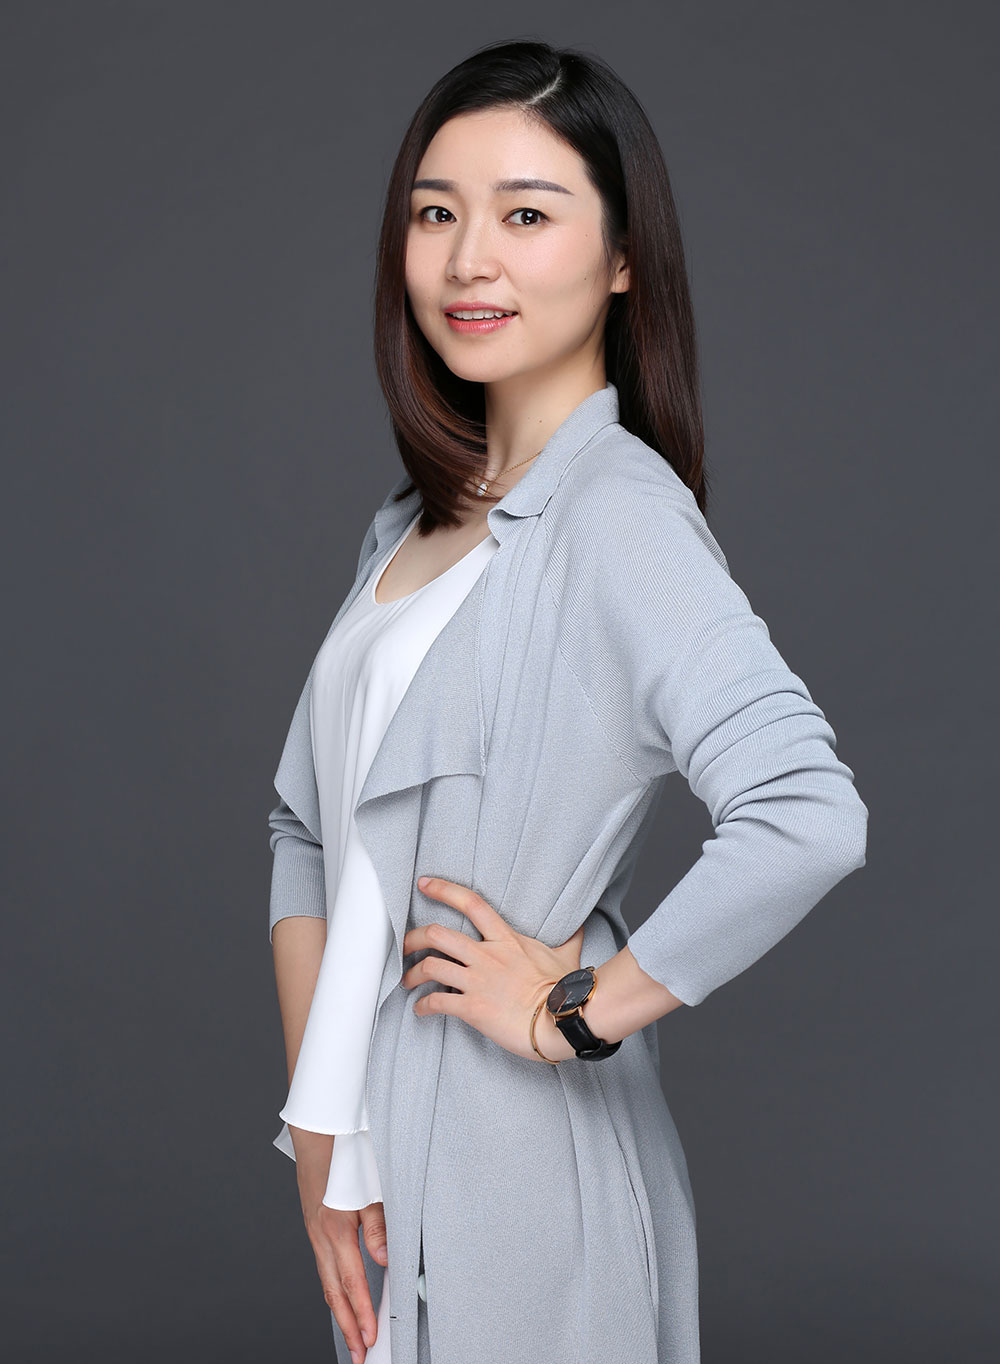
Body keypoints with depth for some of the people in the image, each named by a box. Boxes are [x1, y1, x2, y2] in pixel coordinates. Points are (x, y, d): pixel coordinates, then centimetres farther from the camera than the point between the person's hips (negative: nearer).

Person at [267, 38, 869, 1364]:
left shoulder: (619, 511, -18)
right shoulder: (415, 517, 8)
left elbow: (809, 817, -33)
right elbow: (309, 825, 9)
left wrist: (580, 1009, -19)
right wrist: (316, 1133, -1)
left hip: (519, 1161, -7)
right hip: (375, 1150, 7)